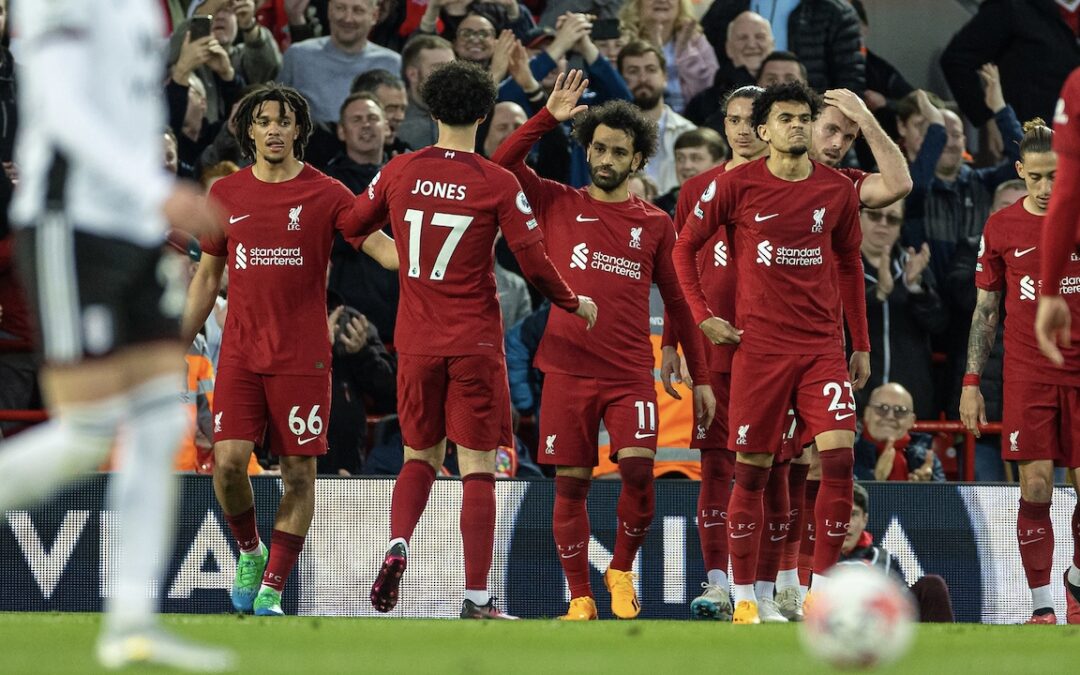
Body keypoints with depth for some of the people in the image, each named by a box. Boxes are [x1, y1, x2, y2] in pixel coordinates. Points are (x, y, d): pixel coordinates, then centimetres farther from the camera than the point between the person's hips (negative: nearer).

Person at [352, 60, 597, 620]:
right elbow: (534, 263, -7)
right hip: (475, 343, -3)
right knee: (477, 469, 0)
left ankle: (397, 546, -9)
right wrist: (574, 304, 11)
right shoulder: (498, 184, -9)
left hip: (416, 342, 3)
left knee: (420, 457, 18)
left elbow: (355, 224, 15)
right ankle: (476, 598, -4)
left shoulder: (400, 171, 0)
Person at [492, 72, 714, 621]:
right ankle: (579, 597, 9)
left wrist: (700, 376, 10)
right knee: (570, 483, -1)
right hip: (568, 368, 0)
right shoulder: (559, 204, 7)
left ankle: (622, 570, 8)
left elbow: (678, 302, 13)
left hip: (631, 374, 0)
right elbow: (500, 166, -4)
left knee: (638, 468, -16)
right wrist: (549, 117, -8)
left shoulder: (655, 224, 9)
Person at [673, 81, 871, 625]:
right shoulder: (736, 185, -1)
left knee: (838, 455, -12)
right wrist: (702, 316, -2)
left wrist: (861, 344, 17)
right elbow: (685, 247, 8)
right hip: (759, 347, -2)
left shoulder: (838, 190, 7)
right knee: (751, 469, 0)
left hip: (823, 346, 2)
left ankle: (821, 588, -6)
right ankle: (743, 595, 9)